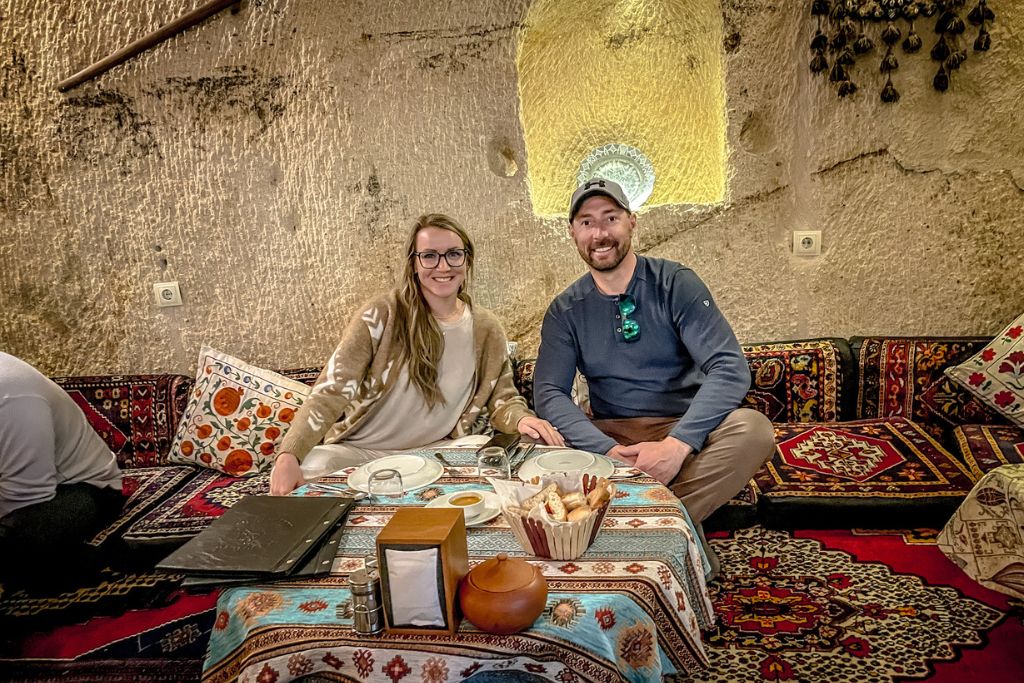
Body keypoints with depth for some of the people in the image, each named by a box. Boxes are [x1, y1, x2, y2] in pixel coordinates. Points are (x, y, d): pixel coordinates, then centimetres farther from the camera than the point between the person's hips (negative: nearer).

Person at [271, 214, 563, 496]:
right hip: (358, 451, -4)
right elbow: (331, 392, -15)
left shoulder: (485, 329, 3)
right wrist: (288, 455, -30)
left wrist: (521, 419, -15)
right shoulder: (382, 315, -10)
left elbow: (503, 399, 10)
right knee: (311, 469, -35)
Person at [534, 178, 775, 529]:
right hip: (610, 434, 2)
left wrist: (677, 444, -27)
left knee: (753, 428, -31)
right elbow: (548, 392, -7)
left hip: (684, 429, -2)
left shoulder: (675, 283, -3)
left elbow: (730, 368, -13)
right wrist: (606, 450, -25)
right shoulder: (565, 311, 4)